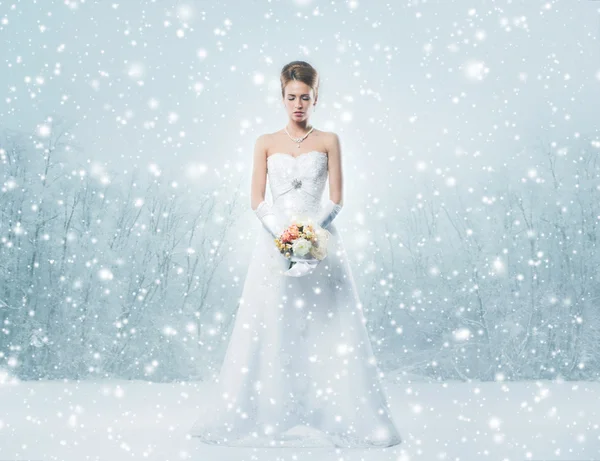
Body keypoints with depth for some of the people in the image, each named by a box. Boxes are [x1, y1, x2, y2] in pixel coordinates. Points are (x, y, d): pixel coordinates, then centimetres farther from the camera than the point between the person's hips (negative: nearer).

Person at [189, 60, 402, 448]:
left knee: (325, 331, -3)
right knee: (272, 332, 0)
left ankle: (329, 415, 6)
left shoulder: (329, 141, 5)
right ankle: (271, 415, 9)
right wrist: (283, 235, -11)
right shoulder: (266, 143, 7)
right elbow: (257, 201, 3)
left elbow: (336, 200, 1)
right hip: (275, 241, 1)